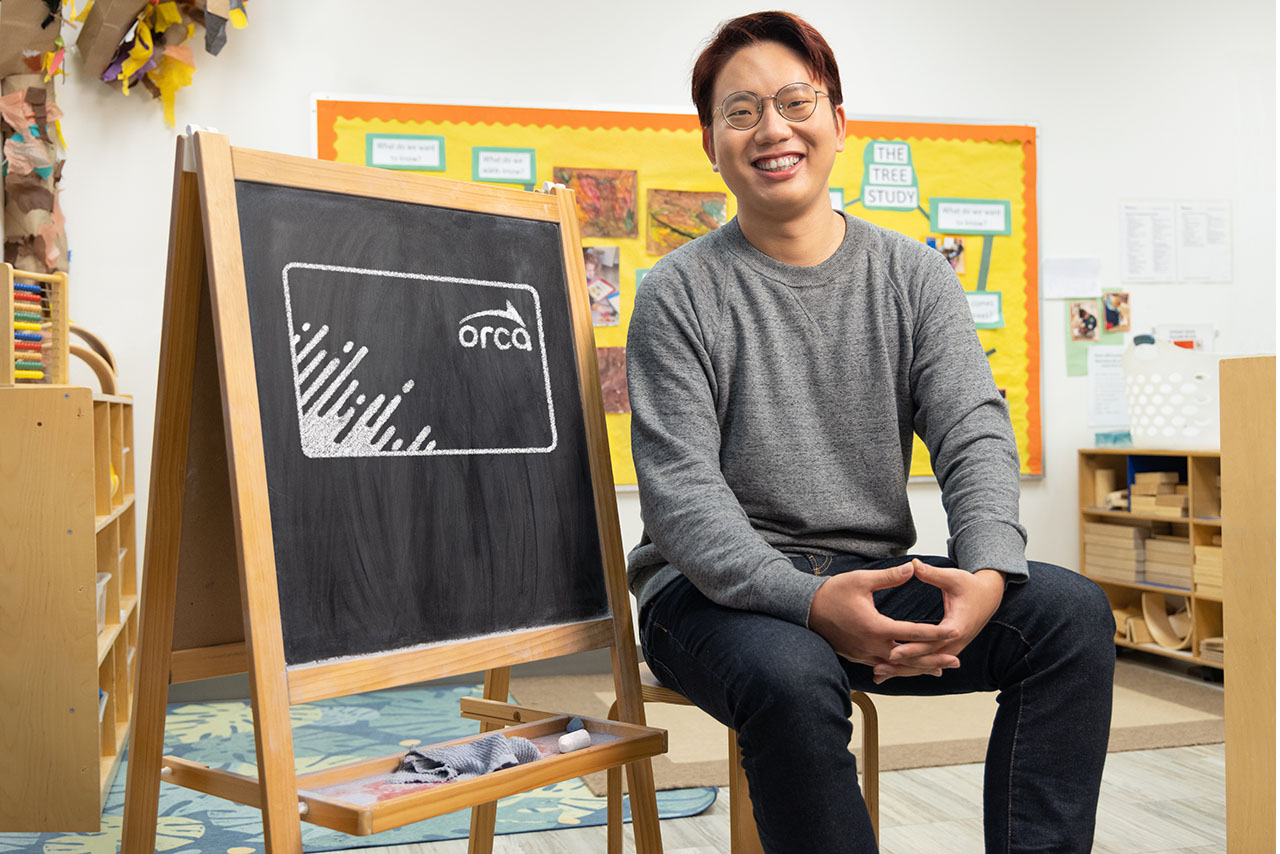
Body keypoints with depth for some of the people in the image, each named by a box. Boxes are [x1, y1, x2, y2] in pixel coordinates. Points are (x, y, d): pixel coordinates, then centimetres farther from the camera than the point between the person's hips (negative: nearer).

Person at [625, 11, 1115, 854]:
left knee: (1073, 610, -17)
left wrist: (988, 572, -23)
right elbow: (682, 493, -13)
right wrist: (810, 601, -29)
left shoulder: (914, 276, 8)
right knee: (791, 677, -36)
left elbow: (976, 437, -1)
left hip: (874, 579, 4)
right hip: (716, 592, -3)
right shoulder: (678, 294, -4)